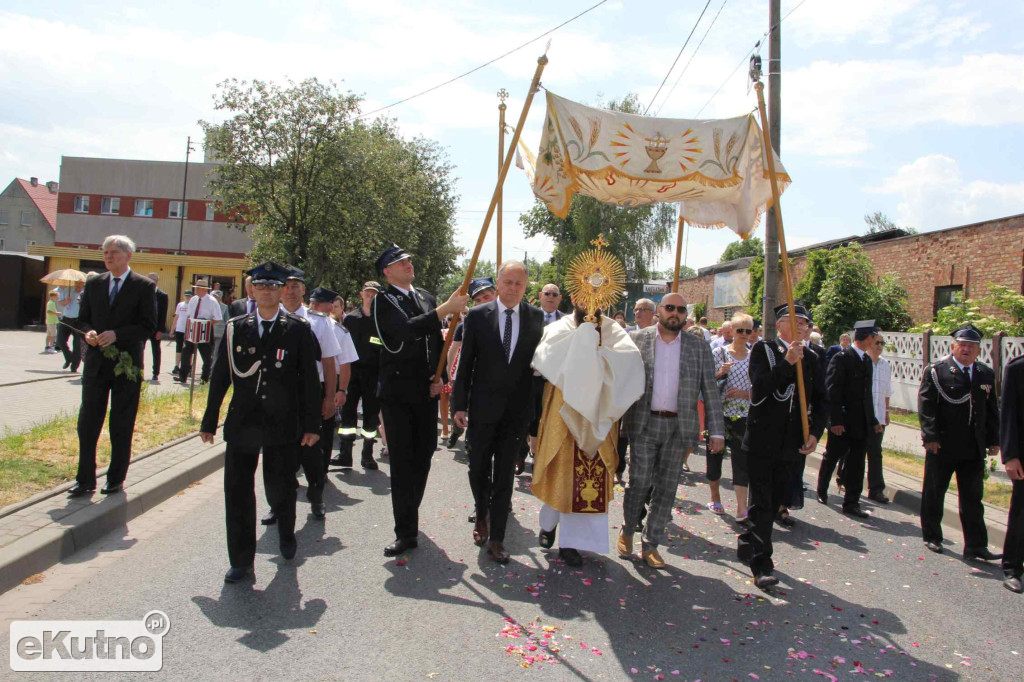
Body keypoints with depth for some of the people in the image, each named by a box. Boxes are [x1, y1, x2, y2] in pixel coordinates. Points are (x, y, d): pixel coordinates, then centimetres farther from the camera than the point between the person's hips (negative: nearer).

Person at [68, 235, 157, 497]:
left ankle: (116, 479, 18)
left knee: (122, 426, 6)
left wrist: (116, 334, -20)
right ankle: (85, 480, 13)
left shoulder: (143, 286, -3)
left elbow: (148, 326, -8)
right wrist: (88, 332, -8)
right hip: (96, 363, 4)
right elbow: (83, 318, 14)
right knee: (87, 422, 4)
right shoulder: (93, 284, 11)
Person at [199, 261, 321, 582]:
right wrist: (209, 421, 10)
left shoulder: (298, 329, 1)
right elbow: (220, 376, 9)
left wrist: (312, 424, -3)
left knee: (280, 489, 7)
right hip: (241, 424, 2)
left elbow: (310, 380, 0)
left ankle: (286, 534, 39)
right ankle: (241, 562, 15)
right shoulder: (235, 328, 7)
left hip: (283, 424, -2)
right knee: (237, 492, 2)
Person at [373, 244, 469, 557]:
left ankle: (409, 516, 31)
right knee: (402, 461, -3)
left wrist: (439, 376, 3)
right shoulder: (382, 301, -7)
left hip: (426, 390, 5)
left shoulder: (426, 297, 12)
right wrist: (446, 308, -30)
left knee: (423, 455, 12)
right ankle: (405, 532, 4)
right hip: (397, 392, -5)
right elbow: (405, 330, -26)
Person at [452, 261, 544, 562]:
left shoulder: (536, 317, 2)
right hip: (483, 408, 0)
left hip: (517, 409, 0)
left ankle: (496, 539, 14)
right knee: (478, 470, 14)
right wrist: (459, 405, -3)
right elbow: (465, 363, -1)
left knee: (505, 476, 5)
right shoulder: (477, 315, -2)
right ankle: (482, 517, 41)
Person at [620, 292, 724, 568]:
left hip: (678, 426, 2)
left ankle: (650, 545, 19)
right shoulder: (637, 339, 1)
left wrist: (717, 431, 0)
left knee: (666, 487, 6)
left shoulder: (699, 348, 6)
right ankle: (627, 530, 24)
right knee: (639, 482, -1)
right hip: (644, 423, -2)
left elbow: (710, 391, 6)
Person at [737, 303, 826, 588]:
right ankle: (761, 564, -2)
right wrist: (787, 362, -23)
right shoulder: (763, 349, -4)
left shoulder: (810, 360, 11)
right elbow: (760, 387, -18)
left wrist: (815, 432, -2)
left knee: (774, 502, 15)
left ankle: (747, 545, 33)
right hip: (762, 441, -5)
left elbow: (819, 401, 12)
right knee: (762, 503, -5)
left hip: (790, 445, 5)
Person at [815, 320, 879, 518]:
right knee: (831, 457, 10)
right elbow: (832, 391, -16)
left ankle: (851, 503, 13)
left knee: (856, 464, 6)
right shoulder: (841, 358, -11)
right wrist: (836, 420, -20)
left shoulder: (867, 360, 12)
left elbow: (867, 392, 16)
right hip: (842, 421, -6)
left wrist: (871, 420, 12)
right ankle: (822, 491, 30)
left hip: (861, 423, 6)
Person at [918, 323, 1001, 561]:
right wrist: (930, 436, -16)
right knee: (934, 494, 10)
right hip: (941, 446, -3)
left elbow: (992, 411, 13)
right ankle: (931, 537, 25)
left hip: (974, 449, 4)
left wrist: (993, 440, 8)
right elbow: (925, 405, -10)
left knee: (972, 499, 5)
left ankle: (975, 547, 10)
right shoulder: (936, 371, -6)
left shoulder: (987, 375, 9)